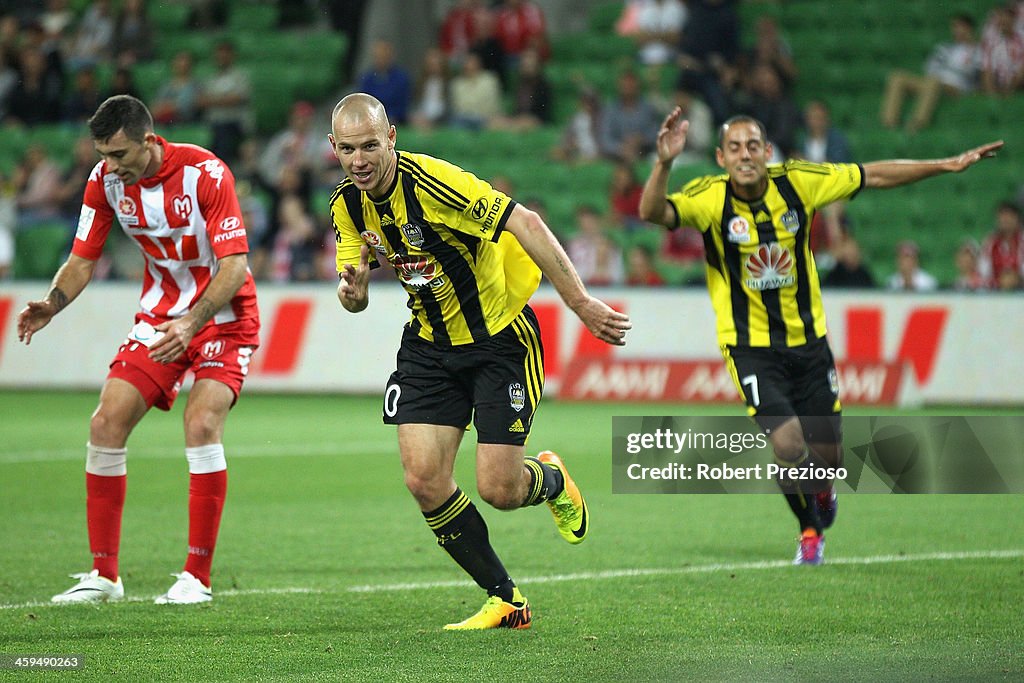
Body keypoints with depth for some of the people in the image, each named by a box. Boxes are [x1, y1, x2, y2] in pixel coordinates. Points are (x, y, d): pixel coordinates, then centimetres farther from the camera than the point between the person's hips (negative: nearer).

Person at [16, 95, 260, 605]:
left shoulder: (205, 173, -23)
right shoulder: (105, 180, -7)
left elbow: (233, 267, -25)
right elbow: (82, 260, 0)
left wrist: (192, 322, -38)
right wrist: (51, 305, -20)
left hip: (223, 315, -5)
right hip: (159, 314, 5)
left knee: (202, 424, -24)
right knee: (106, 423, -8)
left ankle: (198, 577, -15)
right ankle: (104, 573, 3)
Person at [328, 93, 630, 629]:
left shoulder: (431, 181, -26)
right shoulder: (347, 204, -3)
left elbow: (525, 223, -29)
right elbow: (353, 297, 4)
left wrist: (581, 303, -32)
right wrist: (353, 292, -22)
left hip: (500, 336, -6)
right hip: (430, 341, 6)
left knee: (498, 489, -10)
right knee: (423, 478, -10)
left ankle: (551, 480, 30)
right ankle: (505, 600, 6)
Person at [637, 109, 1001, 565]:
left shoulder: (796, 183, -8)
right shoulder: (710, 198, -17)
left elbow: (873, 176, 3)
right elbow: (653, 213, -33)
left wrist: (948, 165, 3)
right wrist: (663, 164, -52)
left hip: (807, 339, 3)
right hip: (750, 346, -3)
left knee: (827, 455, 7)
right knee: (789, 444, -18)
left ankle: (821, 493, 47)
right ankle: (809, 531, 12)